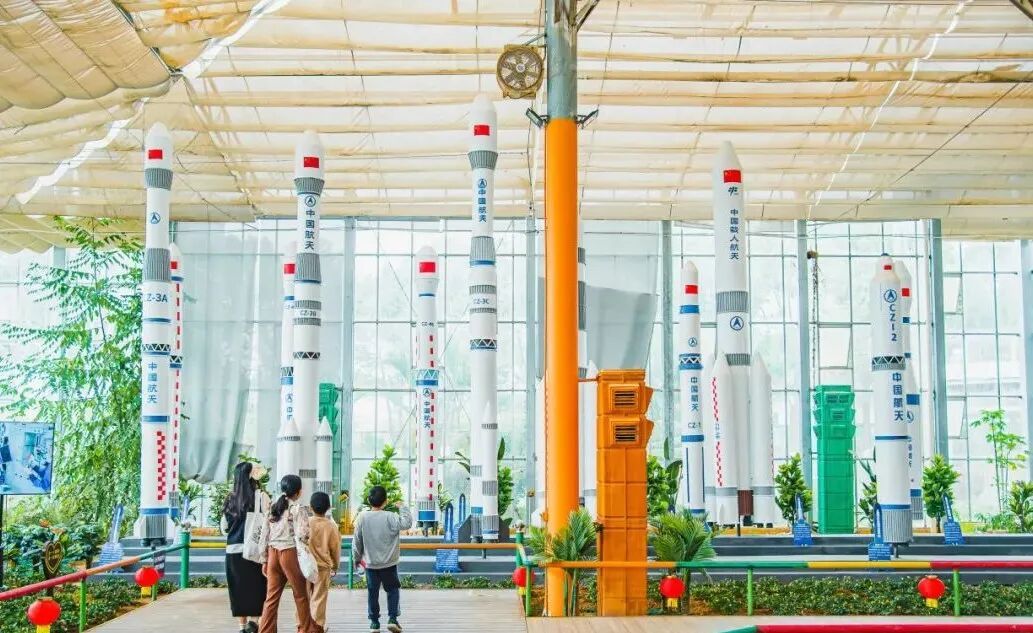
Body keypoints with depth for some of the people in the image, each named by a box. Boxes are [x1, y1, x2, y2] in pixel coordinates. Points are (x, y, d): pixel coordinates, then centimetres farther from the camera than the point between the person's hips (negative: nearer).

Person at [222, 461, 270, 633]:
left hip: (233, 550, 4)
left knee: (238, 590, 10)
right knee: (256, 588, 4)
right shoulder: (260, 496, -6)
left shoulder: (231, 498, 8)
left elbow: (224, 526, 13)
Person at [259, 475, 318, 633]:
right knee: (301, 595, 10)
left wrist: (265, 560, 15)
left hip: (273, 553, 5)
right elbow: (302, 536, -18)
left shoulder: (273, 508, 11)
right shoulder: (299, 509, -8)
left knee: (272, 596, 6)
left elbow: (265, 536, 11)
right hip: (290, 553, -5)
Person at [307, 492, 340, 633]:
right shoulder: (331, 526, -9)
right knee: (319, 598, 7)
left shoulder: (305, 523, -9)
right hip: (323, 567, -1)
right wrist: (335, 567, 16)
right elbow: (335, 549, 1)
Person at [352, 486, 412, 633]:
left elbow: (357, 541, 0)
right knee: (392, 590, 12)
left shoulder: (362, 517, -6)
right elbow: (407, 523, -20)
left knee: (372, 592, 11)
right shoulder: (390, 517, -15)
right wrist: (402, 508, -5)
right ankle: (392, 618, 0)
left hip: (370, 563, 2)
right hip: (389, 563, -2)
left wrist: (357, 558, 14)